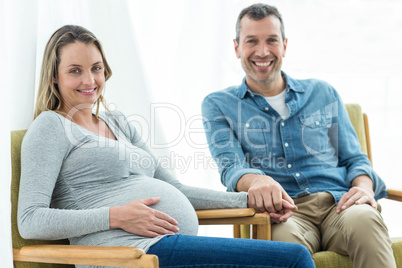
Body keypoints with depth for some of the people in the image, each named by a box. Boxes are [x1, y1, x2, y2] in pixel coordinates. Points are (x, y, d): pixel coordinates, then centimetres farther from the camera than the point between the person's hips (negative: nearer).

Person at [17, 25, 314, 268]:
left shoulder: (118, 123, 25)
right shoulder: (50, 127, 3)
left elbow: (174, 189, 25)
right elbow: (30, 221, -8)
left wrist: (248, 199, 15)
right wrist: (116, 217, -17)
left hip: (179, 244, 8)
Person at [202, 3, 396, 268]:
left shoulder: (324, 94, 21)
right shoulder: (218, 105, 14)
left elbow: (354, 158, 20)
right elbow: (230, 165, -2)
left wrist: (364, 186, -5)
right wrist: (255, 180, -28)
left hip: (337, 205, 3)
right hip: (283, 212, -2)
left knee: (364, 219, -34)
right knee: (286, 235, -40)